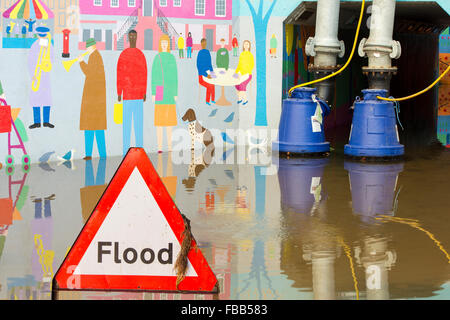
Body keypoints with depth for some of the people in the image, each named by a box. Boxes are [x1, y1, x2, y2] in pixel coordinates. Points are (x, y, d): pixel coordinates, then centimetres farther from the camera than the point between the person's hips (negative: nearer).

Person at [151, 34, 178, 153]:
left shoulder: (172, 57, 9)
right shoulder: (157, 58, 3)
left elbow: (175, 76, 8)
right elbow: (153, 76, 2)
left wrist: (176, 93, 2)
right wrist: (153, 93, -4)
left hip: (170, 90, 2)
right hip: (159, 90, -2)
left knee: (169, 118, 4)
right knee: (159, 119, -3)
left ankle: (169, 145, 9)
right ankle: (159, 146, 1)